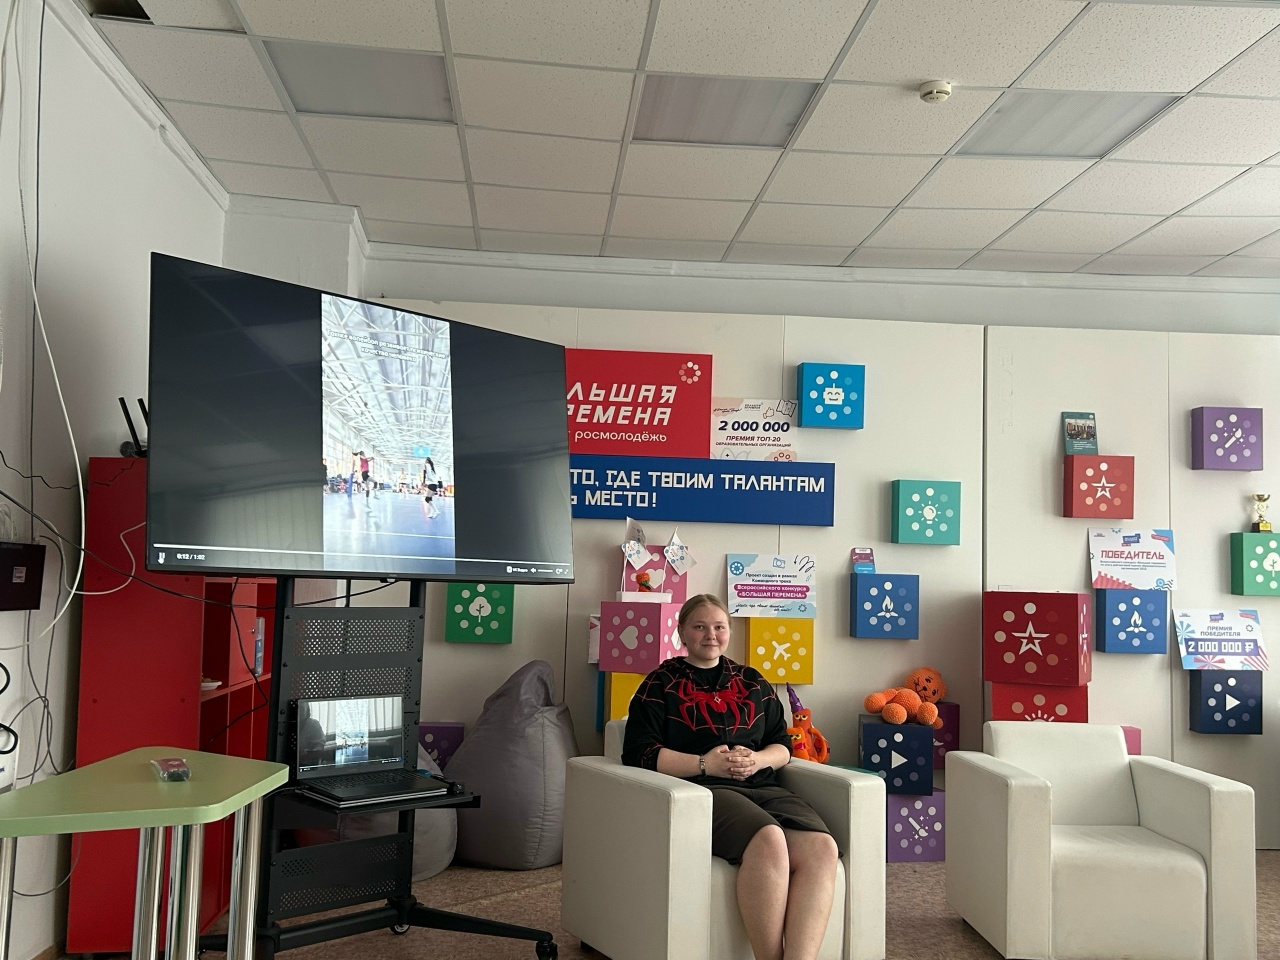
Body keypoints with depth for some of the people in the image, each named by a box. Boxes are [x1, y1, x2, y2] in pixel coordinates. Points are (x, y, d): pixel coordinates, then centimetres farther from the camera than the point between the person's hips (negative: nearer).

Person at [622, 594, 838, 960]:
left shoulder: (752, 681, 25)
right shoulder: (661, 683, 12)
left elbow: (782, 745, 22)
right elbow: (639, 752, 1)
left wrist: (757, 760, -2)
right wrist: (704, 764, -11)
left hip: (763, 786, 4)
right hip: (702, 789, -4)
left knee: (821, 847, -29)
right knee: (769, 839, -37)